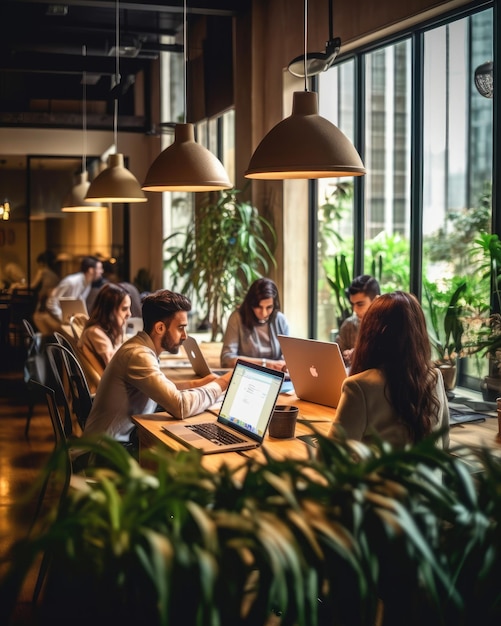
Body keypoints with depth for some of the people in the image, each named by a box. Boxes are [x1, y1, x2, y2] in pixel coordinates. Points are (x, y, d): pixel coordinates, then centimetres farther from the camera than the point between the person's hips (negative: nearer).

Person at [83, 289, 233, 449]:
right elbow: (180, 407, -29)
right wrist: (221, 384, -16)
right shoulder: (139, 355, -24)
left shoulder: (144, 347, 6)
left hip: (127, 437, 8)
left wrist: (197, 383, 1)